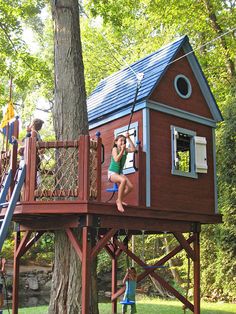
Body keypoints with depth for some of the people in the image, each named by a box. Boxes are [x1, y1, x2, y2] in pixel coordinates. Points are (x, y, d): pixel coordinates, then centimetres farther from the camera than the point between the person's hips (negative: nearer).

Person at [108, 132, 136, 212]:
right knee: (123, 180, -36)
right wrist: (122, 150, -24)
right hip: (112, 173, -7)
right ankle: (119, 202, -28)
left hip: (120, 173, 7)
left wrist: (128, 138, -11)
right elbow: (116, 160, -22)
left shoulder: (125, 150, 6)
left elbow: (133, 149, -13)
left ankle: (119, 200, 10)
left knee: (130, 187, -12)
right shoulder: (115, 149, -8)